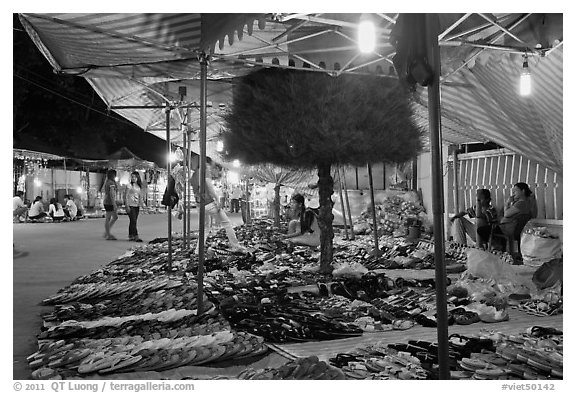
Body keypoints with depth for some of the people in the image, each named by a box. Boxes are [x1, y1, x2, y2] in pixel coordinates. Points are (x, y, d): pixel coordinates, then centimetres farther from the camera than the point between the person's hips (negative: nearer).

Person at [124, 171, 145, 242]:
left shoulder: (139, 186, 12)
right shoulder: (129, 186, -4)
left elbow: (140, 196, 18)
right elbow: (126, 196, -7)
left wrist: (142, 204, 6)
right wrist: (127, 206, -13)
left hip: (137, 206, 6)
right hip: (130, 205, -6)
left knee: (133, 221, 10)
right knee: (133, 221, -11)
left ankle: (130, 236, 16)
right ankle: (136, 236, -14)